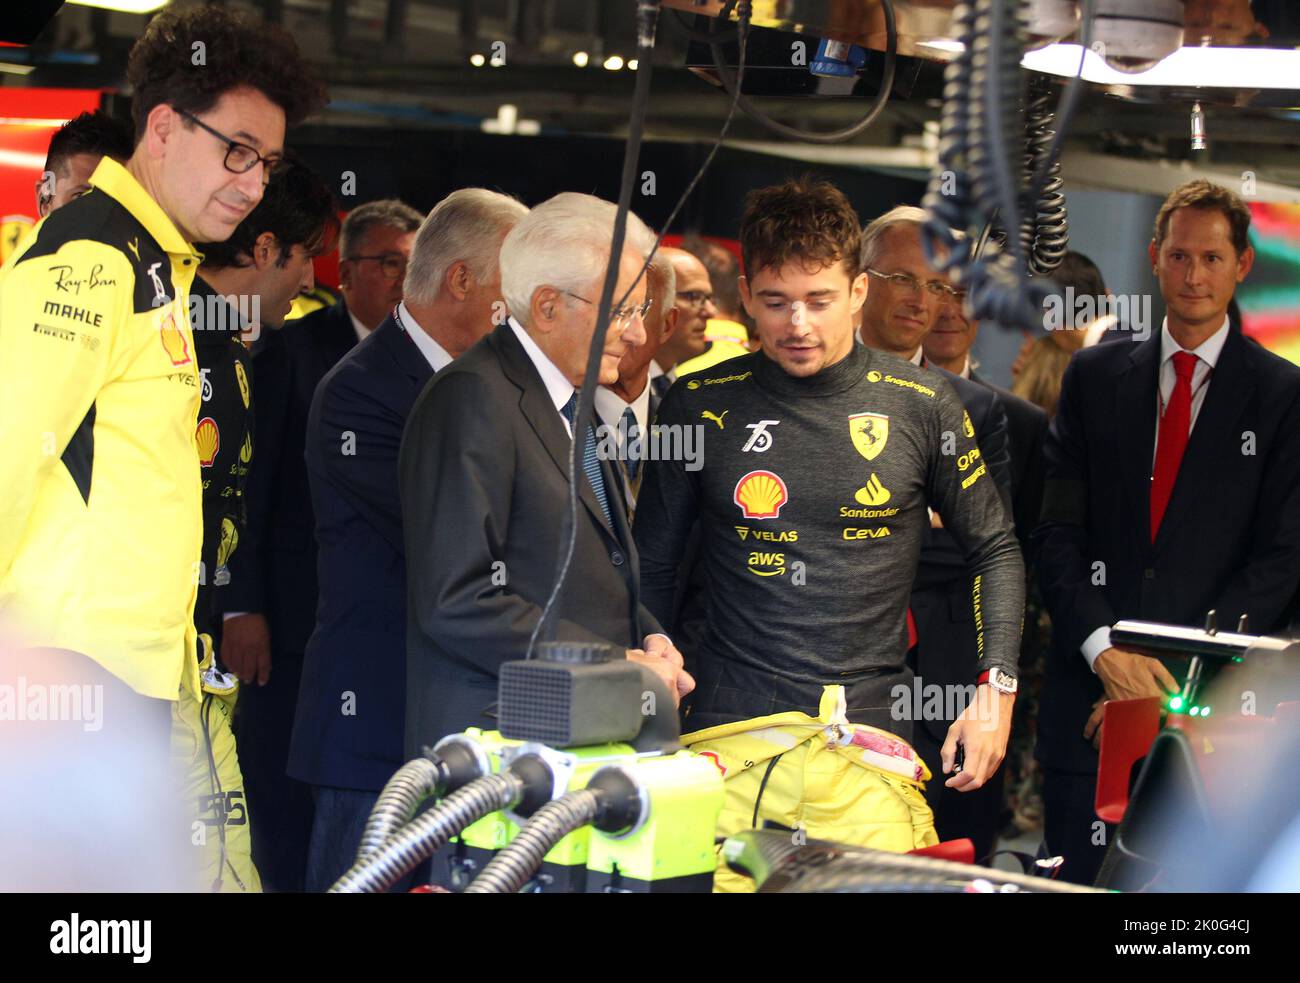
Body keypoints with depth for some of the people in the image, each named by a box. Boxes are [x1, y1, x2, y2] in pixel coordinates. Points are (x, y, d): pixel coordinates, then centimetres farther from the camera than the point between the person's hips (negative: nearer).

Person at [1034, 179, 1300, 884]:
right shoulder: (1094, 376, 10)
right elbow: (1057, 531, 5)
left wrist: (1178, 676, -11)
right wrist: (1105, 649, -10)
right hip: (1089, 691, 2)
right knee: (1078, 875, 2)